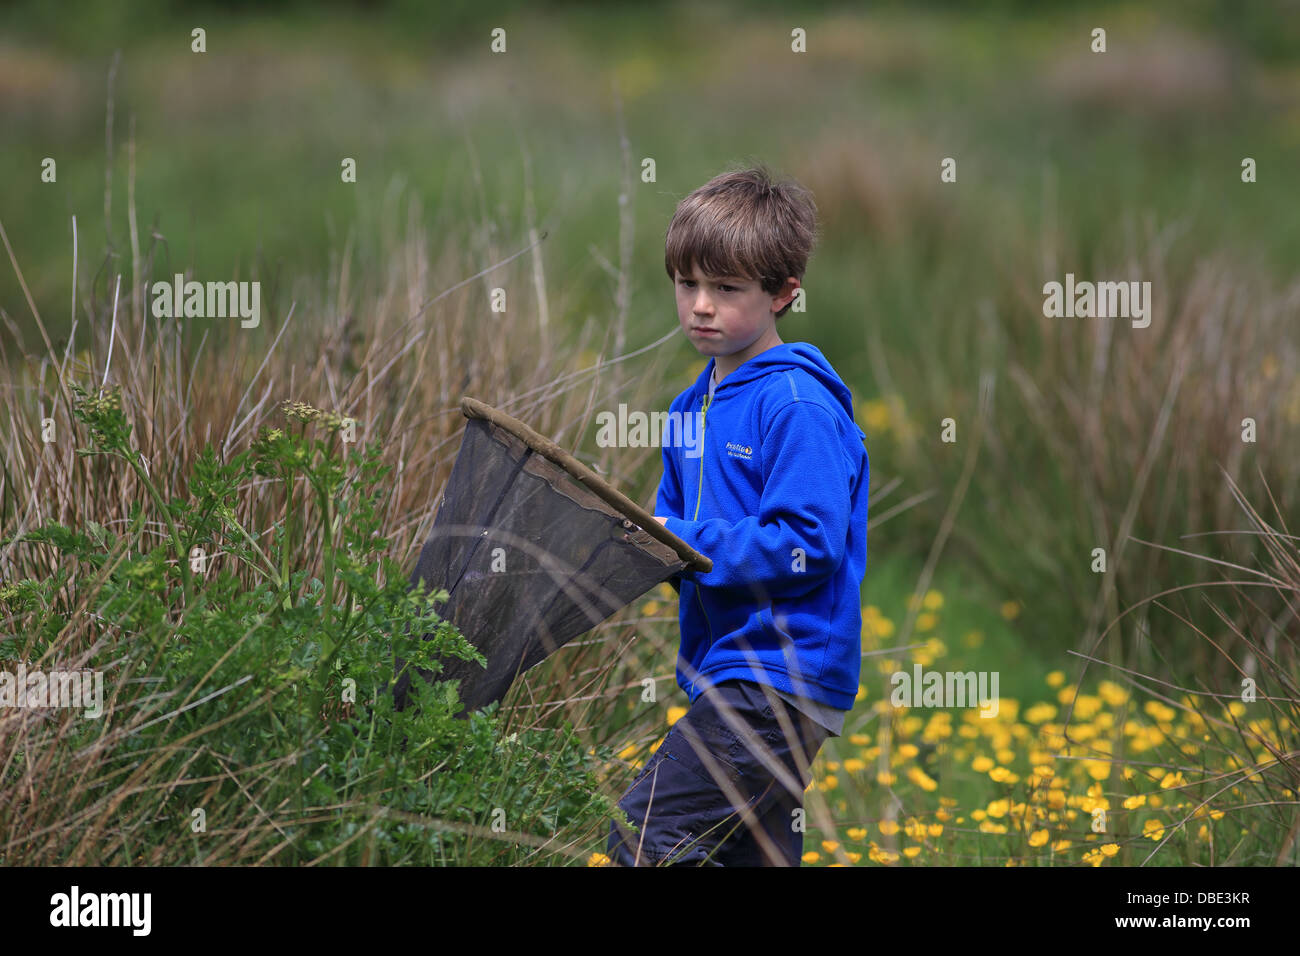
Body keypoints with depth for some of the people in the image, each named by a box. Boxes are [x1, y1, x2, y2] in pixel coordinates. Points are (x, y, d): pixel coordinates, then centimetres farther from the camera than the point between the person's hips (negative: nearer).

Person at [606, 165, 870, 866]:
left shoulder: (798, 407, -13)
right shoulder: (691, 410, 16)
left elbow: (806, 546, -21)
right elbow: (676, 524, 21)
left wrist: (681, 545, -18)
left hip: (776, 683, -10)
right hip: (725, 677, 10)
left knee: (637, 844, -18)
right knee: (753, 857, 13)